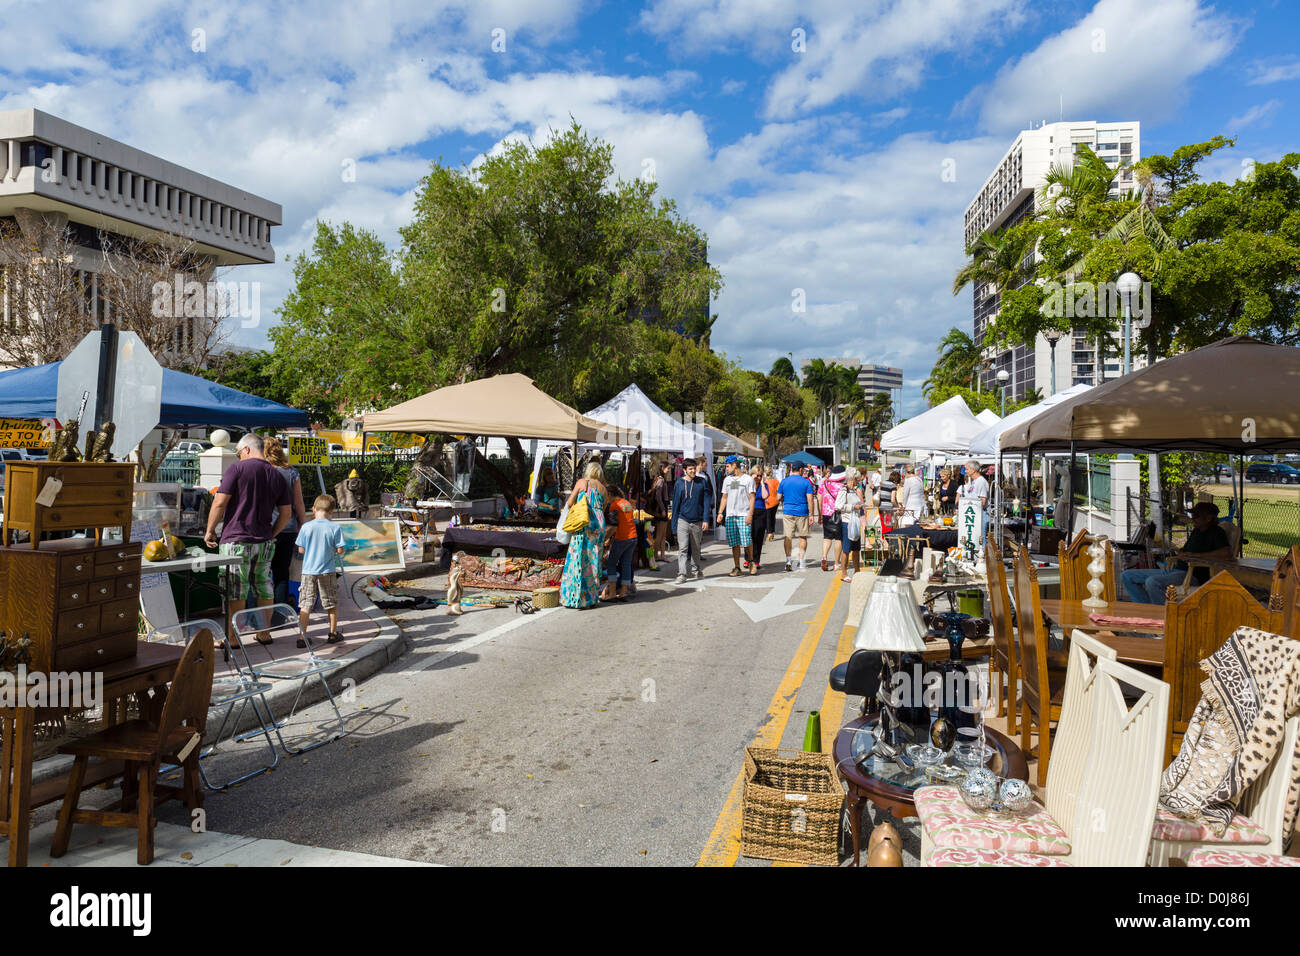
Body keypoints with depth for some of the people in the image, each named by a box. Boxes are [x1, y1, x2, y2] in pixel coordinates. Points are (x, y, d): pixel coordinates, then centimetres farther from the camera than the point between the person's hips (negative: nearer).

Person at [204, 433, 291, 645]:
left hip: (236, 541, -5)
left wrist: (210, 530, 1)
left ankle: (232, 638, 7)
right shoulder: (277, 475, 9)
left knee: (236, 591, 1)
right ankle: (264, 633, 21)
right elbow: (286, 514, 11)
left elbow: (219, 503, -10)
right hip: (265, 542, 5)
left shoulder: (237, 468, -7)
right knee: (264, 587, 13)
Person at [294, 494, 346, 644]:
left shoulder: (306, 527, -6)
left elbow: (300, 550, 0)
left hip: (308, 571, 1)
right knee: (332, 603, 14)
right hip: (327, 572, 0)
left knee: (305, 604, 5)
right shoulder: (335, 527, -9)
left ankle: (302, 637, 2)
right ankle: (333, 634, 22)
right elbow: (340, 550, -7)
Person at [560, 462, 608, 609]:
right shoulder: (603, 488, 17)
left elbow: (569, 503, 4)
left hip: (584, 524, -4)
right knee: (594, 560, 8)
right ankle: (592, 598, 11)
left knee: (578, 559, -2)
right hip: (599, 525, 4)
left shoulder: (582, 482, 5)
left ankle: (576, 599, -3)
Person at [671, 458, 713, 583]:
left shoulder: (702, 481, -1)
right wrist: (674, 522, 5)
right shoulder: (679, 483, 1)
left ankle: (696, 569, 33)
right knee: (683, 548, -8)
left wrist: (706, 520, -8)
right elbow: (676, 503, 6)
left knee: (696, 548, 15)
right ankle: (681, 574, -9)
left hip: (697, 521, 1)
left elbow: (706, 501, -2)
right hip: (683, 520, -1)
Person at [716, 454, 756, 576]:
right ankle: (737, 568, 8)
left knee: (747, 542, -9)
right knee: (734, 543, 3)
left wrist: (750, 514, -12)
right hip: (730, 515, 4)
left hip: (744, 515, -4)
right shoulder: (727, 480, 15)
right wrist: (720, 513, 7)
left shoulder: (748, 479, 0)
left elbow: (752, 498, -2)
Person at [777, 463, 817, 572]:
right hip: (802, 513, -1)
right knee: (803, 537, 11)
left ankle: (788, 560, -10)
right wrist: (811, 515, -4)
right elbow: (810, 500, -8)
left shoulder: (784, 481, 3)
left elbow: (778, 498, 4)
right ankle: (801, 561, 16)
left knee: (788, 537, 2)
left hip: (787, 512, 1)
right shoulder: (806, 482, -3)